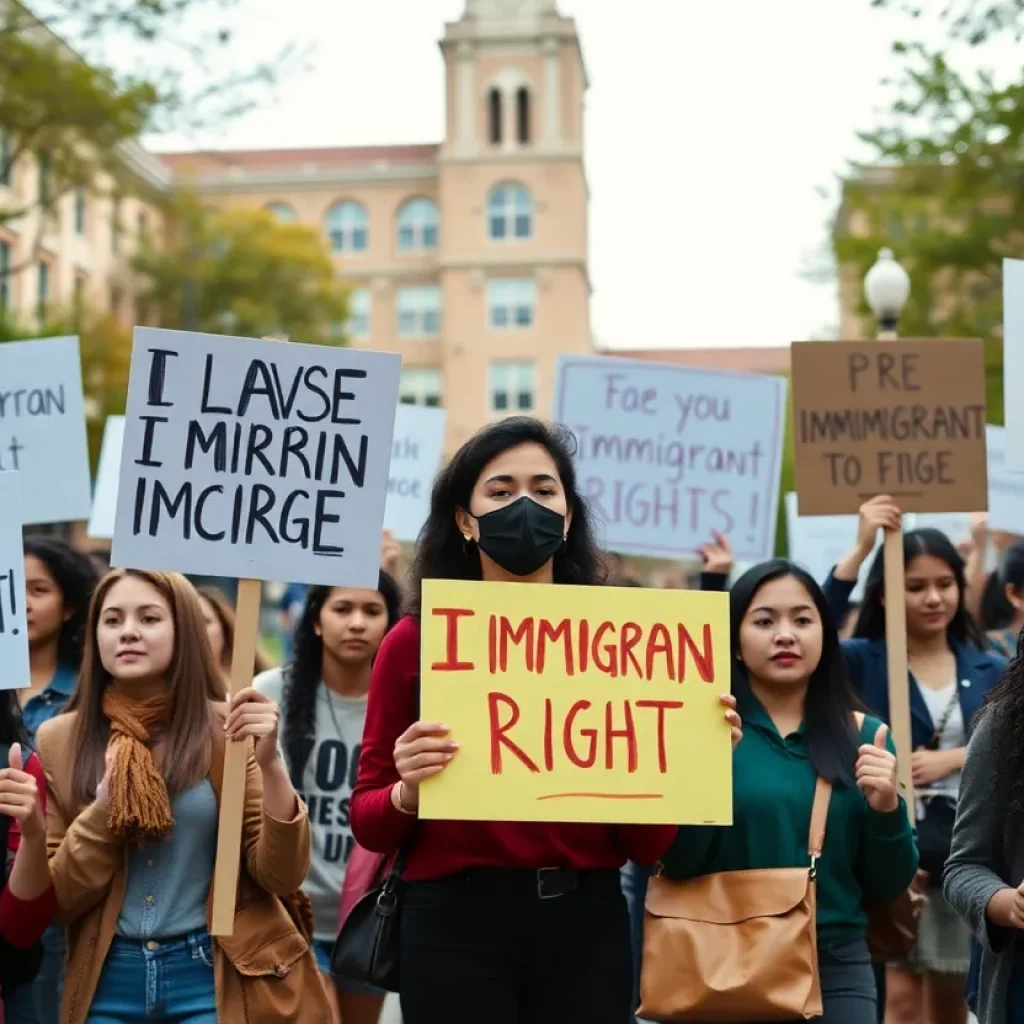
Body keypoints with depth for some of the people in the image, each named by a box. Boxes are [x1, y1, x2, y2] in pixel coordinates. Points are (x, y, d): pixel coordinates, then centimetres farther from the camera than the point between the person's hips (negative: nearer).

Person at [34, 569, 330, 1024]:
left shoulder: (227, 730, -6)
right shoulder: (59, 740, -1)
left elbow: (281, 877, -9)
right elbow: (56, 898, -1)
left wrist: (270, 765, -22)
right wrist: (106, 802, -15)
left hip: (216, 976, -2)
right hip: (108, 982, 2)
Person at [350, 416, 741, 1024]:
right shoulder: (415, 640, -2)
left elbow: (646, 846, 5)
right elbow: (369, 824, 3)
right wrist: (409, 792, -18)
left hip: (588, 925, 2)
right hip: (457, 925, -2)